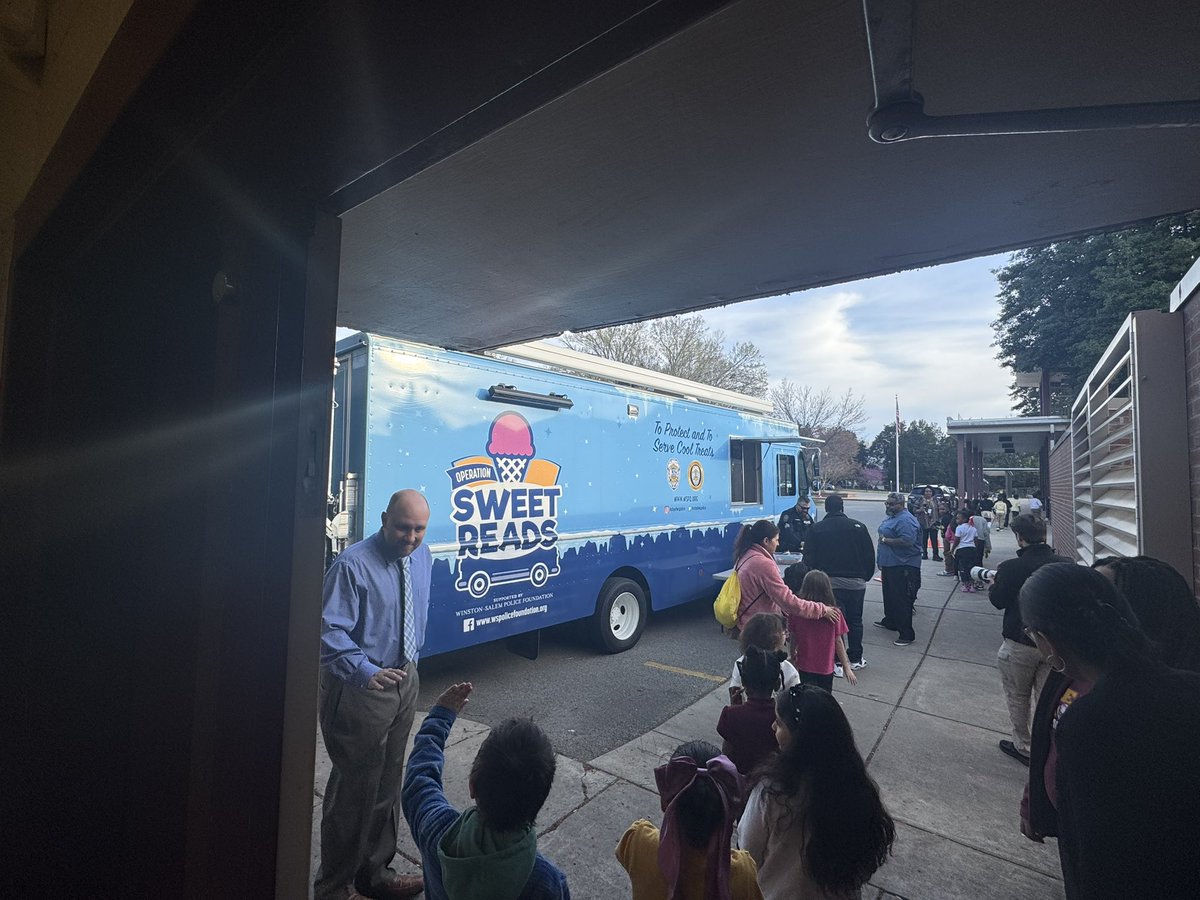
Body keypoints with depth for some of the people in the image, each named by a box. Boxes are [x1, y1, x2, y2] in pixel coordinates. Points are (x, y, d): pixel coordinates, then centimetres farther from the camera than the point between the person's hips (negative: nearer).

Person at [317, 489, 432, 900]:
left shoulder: (423, 557, 0)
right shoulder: (352, 566, -22)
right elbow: (330, 632, -25)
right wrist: (367, 673, -38)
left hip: (404, 680, 7)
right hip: (360, 687, -7)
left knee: (388, 785, 22)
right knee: (354, 789, 7)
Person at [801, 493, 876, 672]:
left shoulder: (816, 529, -3)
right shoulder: (858, 526, -1)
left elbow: (809, 558, -4)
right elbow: (870, 555, 3)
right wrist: (866, 576, 15)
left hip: (829, 582, -1)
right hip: (856, 582, 2)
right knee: (855, 620, 15)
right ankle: (856, 659, 25)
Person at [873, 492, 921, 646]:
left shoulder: (905, 520, -20)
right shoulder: (892, 517, 14)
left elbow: (907, 541, -32)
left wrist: (885, 540, -20)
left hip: (903, 567, -11)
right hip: (889, 564, 11)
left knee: (902, 600, -5)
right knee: (889, 596, 23)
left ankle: (907, 634, 2)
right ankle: (889, 621, 40)